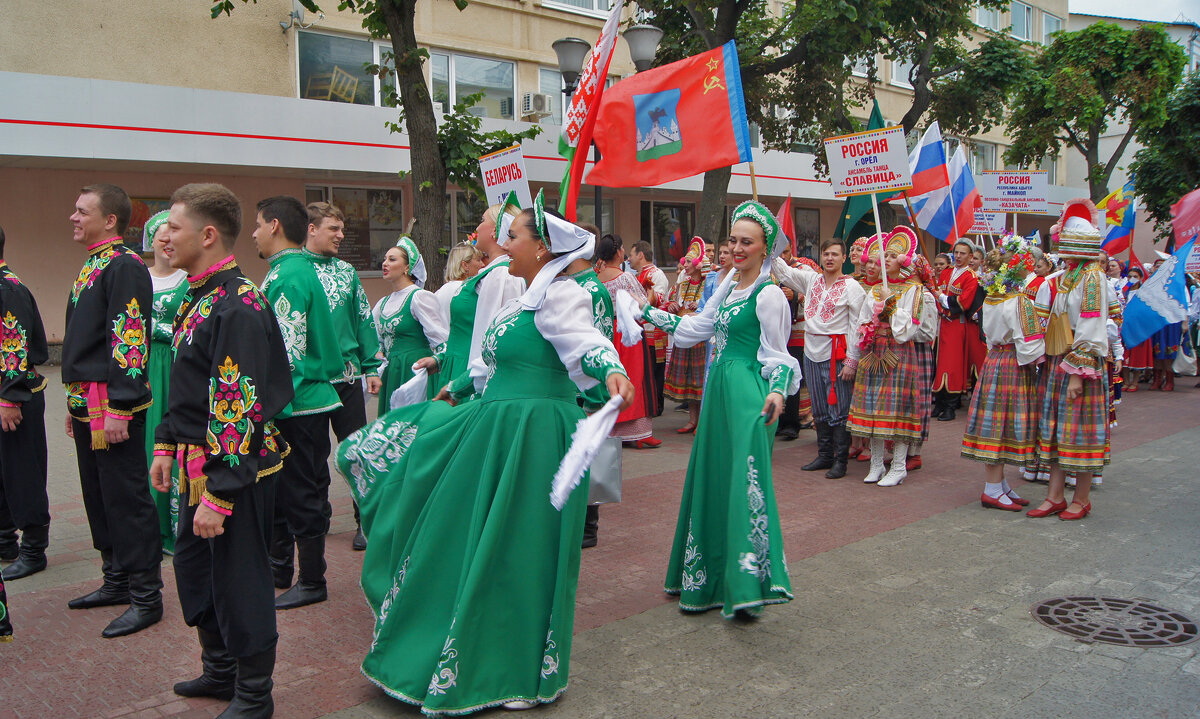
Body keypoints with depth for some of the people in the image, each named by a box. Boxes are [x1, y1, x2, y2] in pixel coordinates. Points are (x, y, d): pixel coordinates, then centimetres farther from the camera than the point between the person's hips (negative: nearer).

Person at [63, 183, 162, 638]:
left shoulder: (125, 266, -13)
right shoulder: (91, 266, 17)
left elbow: (129, 340, -20)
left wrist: (119, 409, -23)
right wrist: (76, 404, 22)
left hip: (113, 406, -10)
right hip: (87, 405, 10)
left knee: (126, 499, -4)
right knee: (98, 496, 17)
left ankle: (146, 597, 5)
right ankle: (118, 581, 29)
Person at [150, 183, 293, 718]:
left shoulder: (237, 307, -22)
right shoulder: (198, 297, 10)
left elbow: (238, 410, -26)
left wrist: (219, 495, -26)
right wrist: (167, 446, 20)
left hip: (237, 471, -10)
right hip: (199, 464, 10)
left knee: (238, 577, 4)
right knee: (193, 567, 22)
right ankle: (220, 670, 42)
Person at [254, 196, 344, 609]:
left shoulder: (288, 276, -17)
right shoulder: (296, 270, 15)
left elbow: (289, 351, -24)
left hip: (298, 405, -10)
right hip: (295, 402, 10)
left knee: (302, 493, 0)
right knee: (277, 488, 19)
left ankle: (312, 583, 12)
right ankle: (278, 570, 33)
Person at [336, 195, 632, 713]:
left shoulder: (561, 295, -16)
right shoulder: (526, 298, 15)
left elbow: (585, 342, -35)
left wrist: (611, 372, -55)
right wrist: (459, 388, 40)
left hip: (535, 434, -10)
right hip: (494, 425, 10)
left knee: (517, 548, 1)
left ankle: (524, 671, 20)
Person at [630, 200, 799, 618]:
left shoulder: (769, 295, -10)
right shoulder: (728, 285, 14)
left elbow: (776, 355, -10)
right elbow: (696, 327, 22)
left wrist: (777, 391, -27)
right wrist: (647, 313, 25)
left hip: (749, 394, -9)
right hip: (719, 387, 9)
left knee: (745, 480, -13)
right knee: (712, 478, 14)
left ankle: (746, 583, -7)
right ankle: (711, 578, 28)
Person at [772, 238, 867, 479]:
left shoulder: (852, 287, -4)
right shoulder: (811, 279, 10)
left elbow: (856, 326, -7)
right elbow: (783, 271, 16)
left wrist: (851, 360, -11)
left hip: (837, 353, -5)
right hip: (812, 351, 5)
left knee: (839, 409, -3)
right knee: (819, 410, 12)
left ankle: (840, 460, 6)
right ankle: (825, 456, 23)